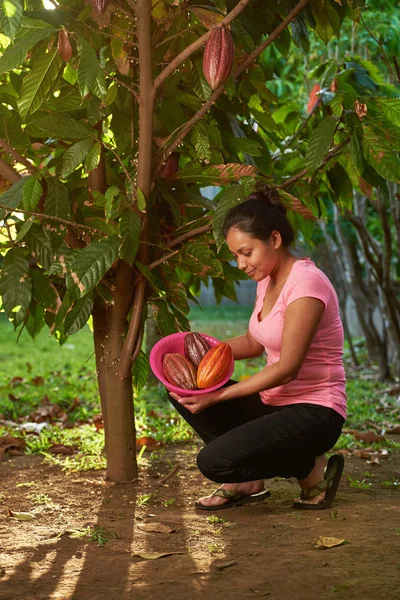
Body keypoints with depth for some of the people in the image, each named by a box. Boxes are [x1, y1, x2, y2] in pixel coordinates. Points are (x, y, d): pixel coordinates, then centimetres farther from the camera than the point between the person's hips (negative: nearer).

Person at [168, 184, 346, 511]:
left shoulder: (306, 282, -20)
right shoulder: (268, 280, 7)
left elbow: (287, 368, -22)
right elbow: (253, 342, 15)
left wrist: (218, 396, -22)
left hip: (313, 413, -9)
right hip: (275, 403, 9)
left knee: (214, 462, -24)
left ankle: (313, 469, -2)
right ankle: (247, 481, 3)